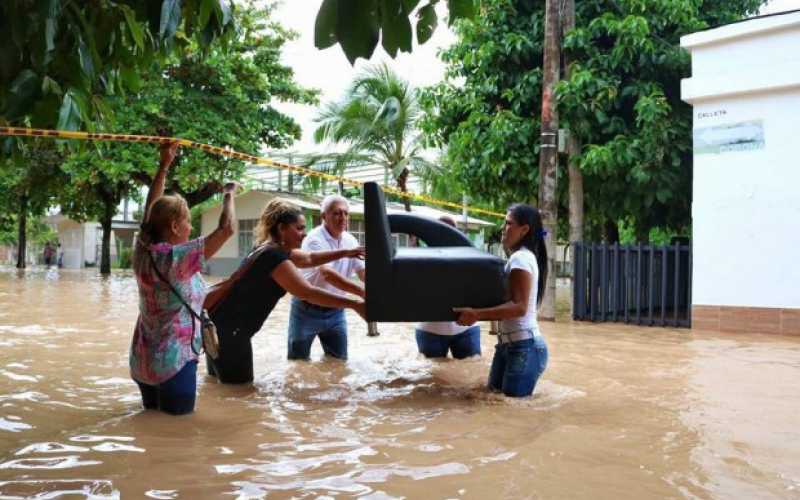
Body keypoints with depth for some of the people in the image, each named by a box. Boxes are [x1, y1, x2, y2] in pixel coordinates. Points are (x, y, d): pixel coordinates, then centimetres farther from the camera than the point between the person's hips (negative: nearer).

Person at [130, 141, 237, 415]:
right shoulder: (178, 257, -21)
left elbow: (151, 211, 13)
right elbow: (226, 229, -21)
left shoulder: (143, 251, 0)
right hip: (173, 362, -8)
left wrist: (164, 165, 13)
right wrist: (229, 194, -4)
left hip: (143, 361, 8)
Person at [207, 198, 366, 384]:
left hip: (221, 325, 11)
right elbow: (307, 293, -27)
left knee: (225, 386, 19)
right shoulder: (273, 256, -21)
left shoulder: (273, 250, 10)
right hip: (227, 330, -11)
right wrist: (354, 304, -27)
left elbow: (310, 258, 25)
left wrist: (346, 253, 14)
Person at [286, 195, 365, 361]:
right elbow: (327, 274, -36)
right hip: (306, 310, -5)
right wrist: (363, 292, -47)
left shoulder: (350, 241, 0)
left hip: (335, 312, 6)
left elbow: (363, 271, -4)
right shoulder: (314, 239, -21)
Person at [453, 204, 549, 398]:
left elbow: (519, 307, -23)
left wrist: (476, 314, -25)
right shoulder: (522, 256, 16)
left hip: (524, 346, -10)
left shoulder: (520, 258, -14)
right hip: (510, 343, 10)